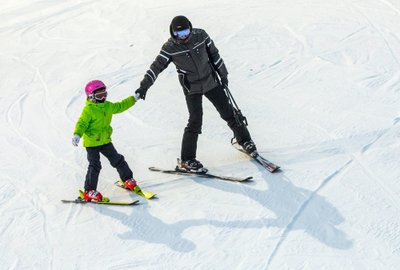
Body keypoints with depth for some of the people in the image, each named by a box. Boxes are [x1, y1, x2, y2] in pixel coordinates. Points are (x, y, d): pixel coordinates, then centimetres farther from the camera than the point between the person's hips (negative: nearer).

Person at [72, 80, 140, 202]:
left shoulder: (108, 106, 6)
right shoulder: (88, 110, -17)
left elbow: (120, 106, 23)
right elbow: (82, 124, -23)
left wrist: (133, 99, 28)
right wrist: (77, 135, -41)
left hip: (105, 140, 7)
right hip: (91, 142, -7)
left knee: (117, 160, 13)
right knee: (95, 165, -11)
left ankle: (128, 180, 31)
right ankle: (89, 192, -4)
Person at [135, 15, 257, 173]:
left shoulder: (200, 35, -9)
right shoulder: (170, 47, -16)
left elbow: (214, 54, 4)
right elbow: (156, 67, -14)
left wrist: (223, 74, 10)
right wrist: (144, 86, -23)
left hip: (211, 81, 3)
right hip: (191, 88, -3)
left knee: (227, 112, 10)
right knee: (195, 121, -11)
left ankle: (244, 139, 33)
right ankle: (187, 160, -2)